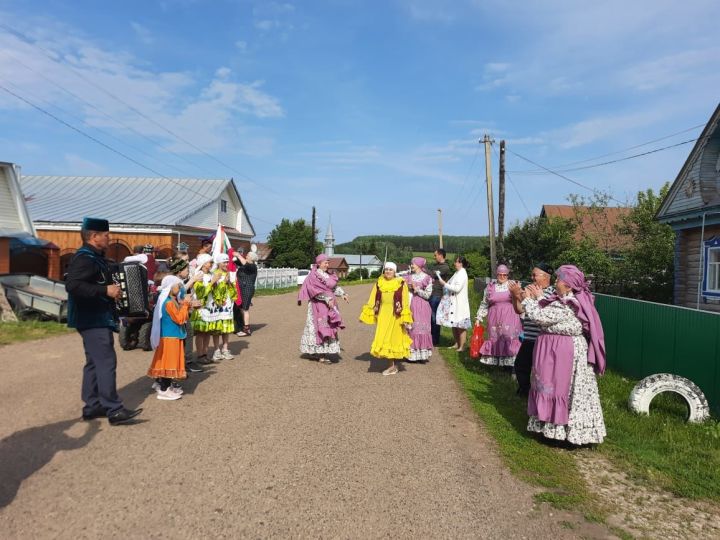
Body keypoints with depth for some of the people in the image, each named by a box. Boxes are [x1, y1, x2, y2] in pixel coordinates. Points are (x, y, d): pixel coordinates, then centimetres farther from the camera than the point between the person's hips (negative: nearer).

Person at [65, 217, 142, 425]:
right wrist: (105, 290, -30)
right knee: (106, 362, -11)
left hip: (97, 319, 11)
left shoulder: (95, 257, 14)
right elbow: (72, 285, -30)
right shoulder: (85, 258, -17)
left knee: (94, 362, 13)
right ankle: (114, 410, -8)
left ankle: (92, 406, 20)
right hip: (93, 320, -11)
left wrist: (112, 287, 14)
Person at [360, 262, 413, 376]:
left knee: (393, 338, 2)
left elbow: (405, 302, -7)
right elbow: (373, 299, 8)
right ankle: (392, 365, 18)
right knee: (383, 339, 4)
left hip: (395, 315, -4)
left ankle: (393, 366, 13)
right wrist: (366, 314, 7)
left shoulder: (401, 283, -5)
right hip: (383, 314, 4)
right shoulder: (379, 283, 5)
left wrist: (405, 318, -12)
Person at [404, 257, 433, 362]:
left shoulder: (427, 278, -2)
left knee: (422, 329, -3)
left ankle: (423, 354, 5)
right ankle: (412, 353, 11)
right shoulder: (408, 277, 9)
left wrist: (416, 289, -12)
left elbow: (427, 295, -6)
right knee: (411, 329, 4)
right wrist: (408, 288, -6)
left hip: (422, 306, -4)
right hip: (411, 305, 4)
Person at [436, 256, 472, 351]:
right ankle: (457, 344, 25)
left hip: (459, 303, -9)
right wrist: (445, 283, 6)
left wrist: (445, 284, -15)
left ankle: (462, 346, 6)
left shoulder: (462, 274, -14)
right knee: (454, 325, 14)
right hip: (453, 302, 9)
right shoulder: (457, 273, 13)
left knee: (460, 325, -1)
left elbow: (457, 288, -22)